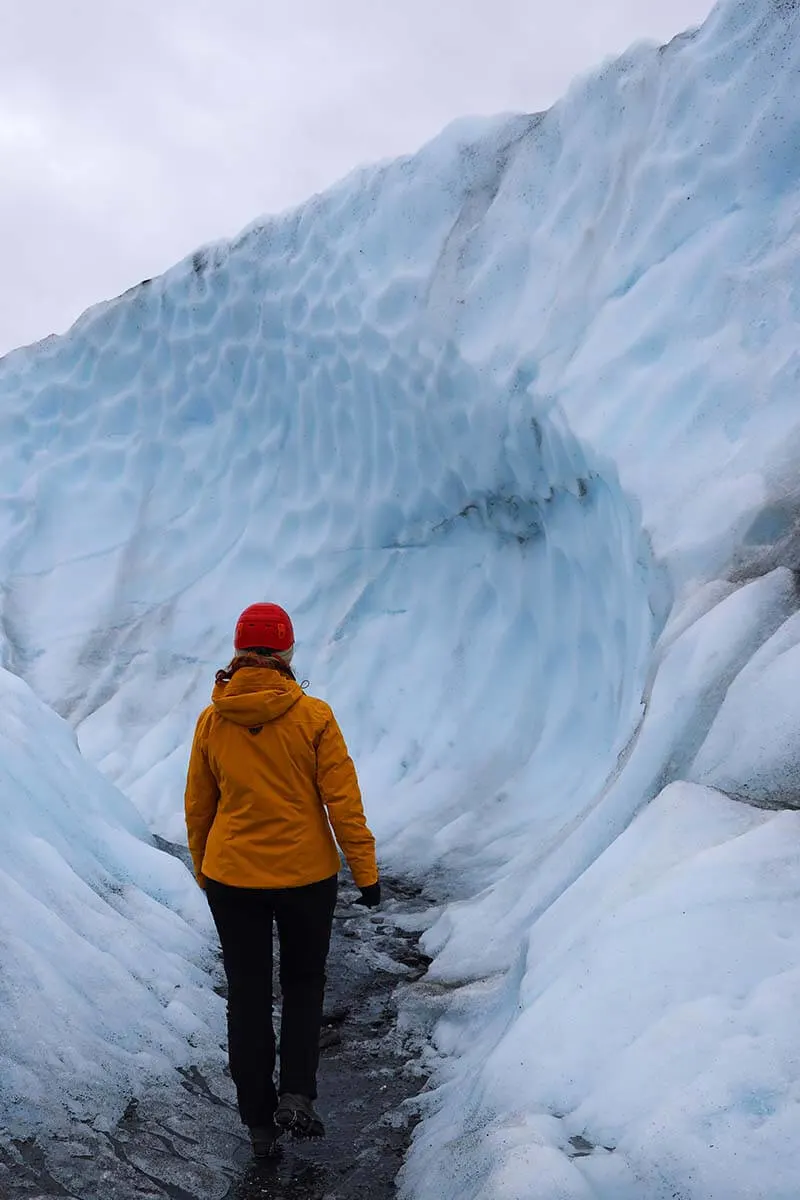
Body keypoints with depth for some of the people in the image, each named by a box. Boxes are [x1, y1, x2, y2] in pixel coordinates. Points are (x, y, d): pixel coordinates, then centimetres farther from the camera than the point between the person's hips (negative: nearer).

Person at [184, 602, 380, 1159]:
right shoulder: (313, 716, -13)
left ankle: (259, 1121, 24)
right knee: (304, 983, 21)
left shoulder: (211, 721, -4)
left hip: (231, 877, 2)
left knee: (248, 995, 15)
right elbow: (343, 802, -11)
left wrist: (204, 872, 19)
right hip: (306, 875, -1)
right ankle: (297, 1096, 9)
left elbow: (197, 809, 5)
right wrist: (365, 871, -1)